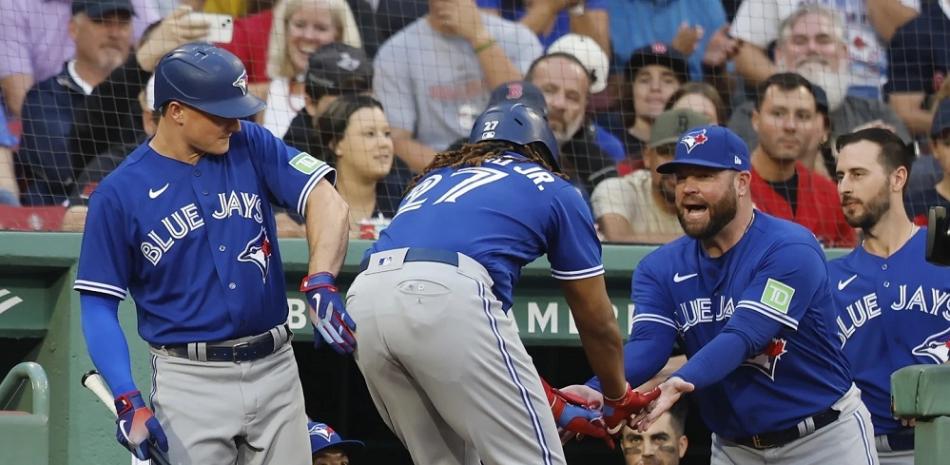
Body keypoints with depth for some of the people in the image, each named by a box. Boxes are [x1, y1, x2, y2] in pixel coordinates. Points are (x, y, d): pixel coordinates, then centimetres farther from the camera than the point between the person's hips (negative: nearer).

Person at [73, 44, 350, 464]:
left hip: (275, 368, 3)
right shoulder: (119, 194, -5)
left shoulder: (251, 146, 3)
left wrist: (320, 285, -27)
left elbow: (326, 201, -8)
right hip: (191, 379, -3)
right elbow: (99, 306, -3)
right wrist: (128, 402, -15)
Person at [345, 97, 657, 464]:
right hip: (447, 296, -6)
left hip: (363, 300, 6)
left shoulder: (436, 177, 37)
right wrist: (618, 399, 46)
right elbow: (596, 321, 27)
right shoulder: (553, 189, 24)